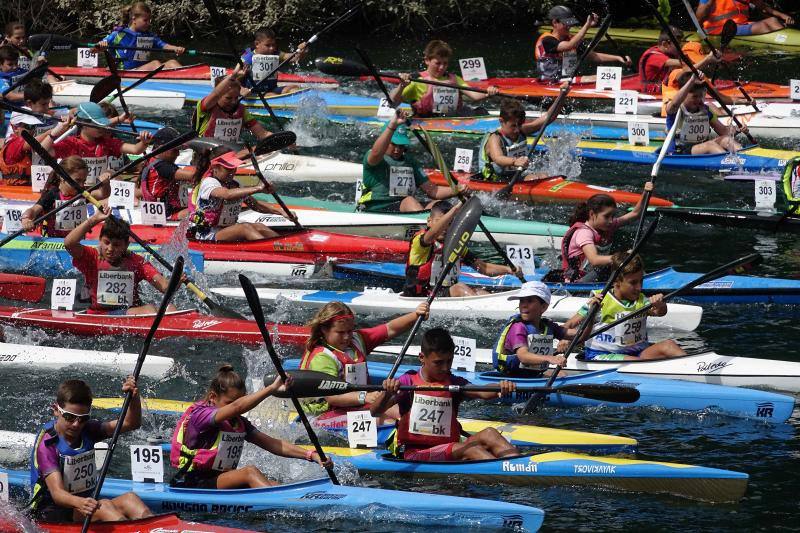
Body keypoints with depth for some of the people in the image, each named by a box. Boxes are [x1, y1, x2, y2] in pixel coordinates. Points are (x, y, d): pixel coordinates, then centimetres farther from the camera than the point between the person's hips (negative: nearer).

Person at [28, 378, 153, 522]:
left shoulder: (87, 430, 7)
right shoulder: (47, 443, -14)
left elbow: (131, 423, -2)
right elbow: (57, 494, -25)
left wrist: (134, 397, -22)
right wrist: (79, 503, -46)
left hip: (85, 503, 7)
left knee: (129, 499, -18)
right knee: (104, 506, -30)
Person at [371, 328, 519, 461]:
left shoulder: (454, 383, 13)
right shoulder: (409, 381, 3)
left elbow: (483, 393, -7)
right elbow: (375, 412, -7)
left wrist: (501, 389, -31)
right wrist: (387, 393, -30)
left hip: (448, 454, 4)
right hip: (413, 453, -4)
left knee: (489, 434, -21)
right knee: (470, 449, -29)